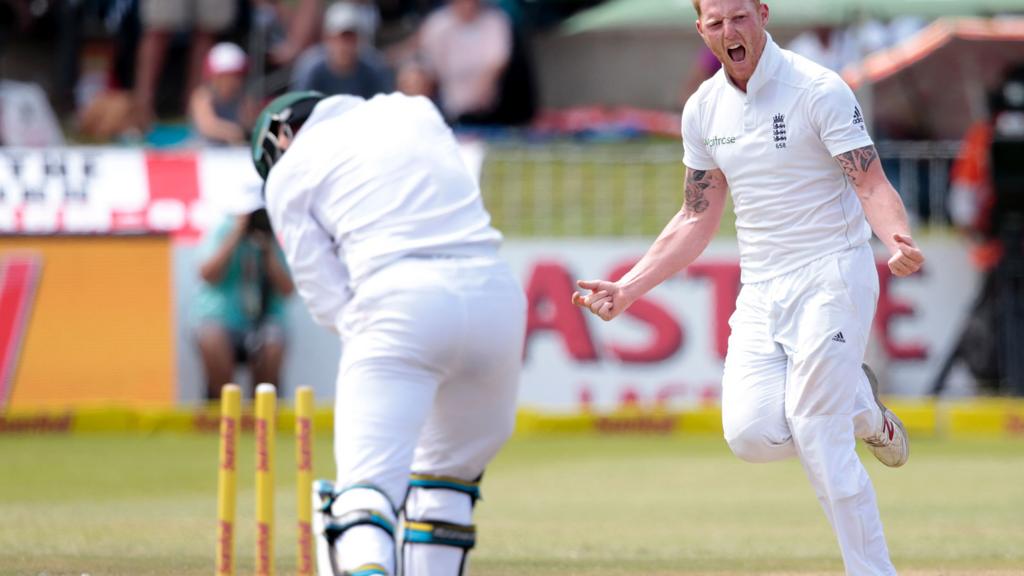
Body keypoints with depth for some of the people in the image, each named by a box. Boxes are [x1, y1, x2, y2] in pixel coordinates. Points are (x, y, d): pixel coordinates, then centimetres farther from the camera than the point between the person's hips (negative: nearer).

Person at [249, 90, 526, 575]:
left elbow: (326, 294, 8)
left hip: (398, 302, -5)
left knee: (367, 484, -10)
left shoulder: (289, 174, 14)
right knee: (450, 474, 22)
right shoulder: (415, 112, 27)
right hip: (495, 292, 5)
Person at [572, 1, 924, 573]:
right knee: (752, 434, -14)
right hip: (761, 287, 5)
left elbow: (872, 186, -16)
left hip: (832, 274, -5)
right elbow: (697, 222, 15)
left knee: (819, 440, -15)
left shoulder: (819, 90, -11)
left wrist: (899, 241, -38)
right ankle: (860, 408, 15)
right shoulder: (705, 109, 7)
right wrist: (627, 289, 6)